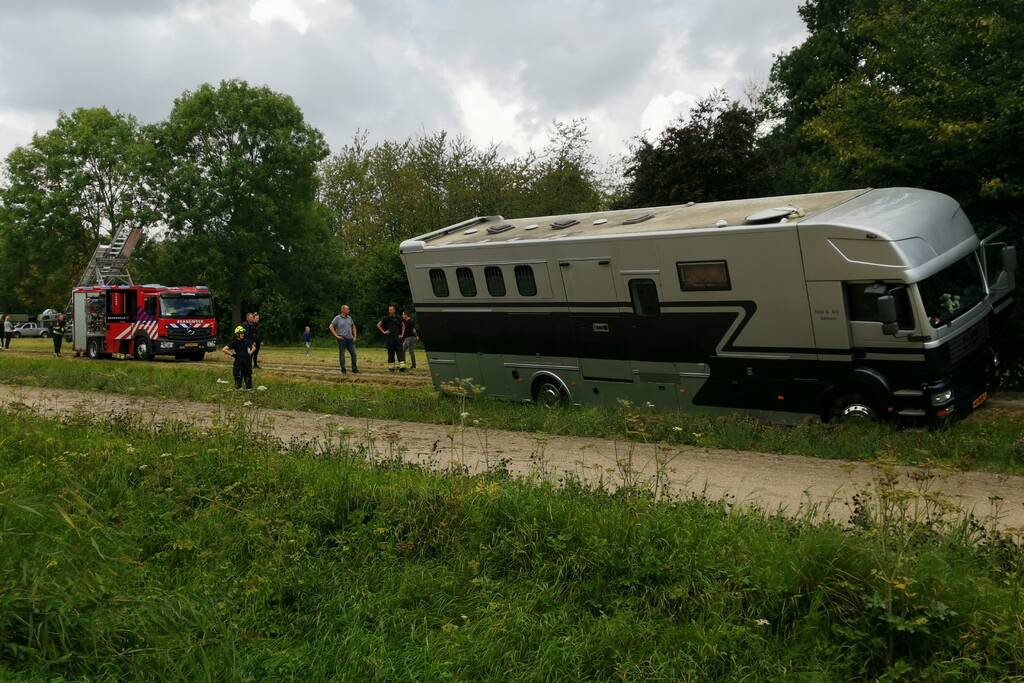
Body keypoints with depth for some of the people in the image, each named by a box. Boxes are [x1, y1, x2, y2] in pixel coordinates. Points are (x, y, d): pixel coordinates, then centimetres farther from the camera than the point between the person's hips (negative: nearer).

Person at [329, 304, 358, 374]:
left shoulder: (349, 318, 13)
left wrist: (354, 336, 13)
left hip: (350, 339, 5)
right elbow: (331, 327, -5)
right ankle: (343, 370, 8)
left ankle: (354, 370, 2)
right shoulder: (337, 318, -2)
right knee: (342, 355, 1)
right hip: (342, 339, -5)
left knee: (353, 353, -3)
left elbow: (353, 327, 24)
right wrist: (336, 336, -11)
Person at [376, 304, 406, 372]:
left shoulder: (398, 318, 7)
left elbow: (403, 326, 21)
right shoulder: (386, 318, 2)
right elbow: (378, 325, 7)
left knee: (400, 351, -8)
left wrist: (402, 334, 12)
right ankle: (391, 367, 8)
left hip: (397, 337, 1)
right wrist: (383, 332, -1)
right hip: (389, 338, -1)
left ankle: (402, 366, -15)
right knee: (391, 352, 2)